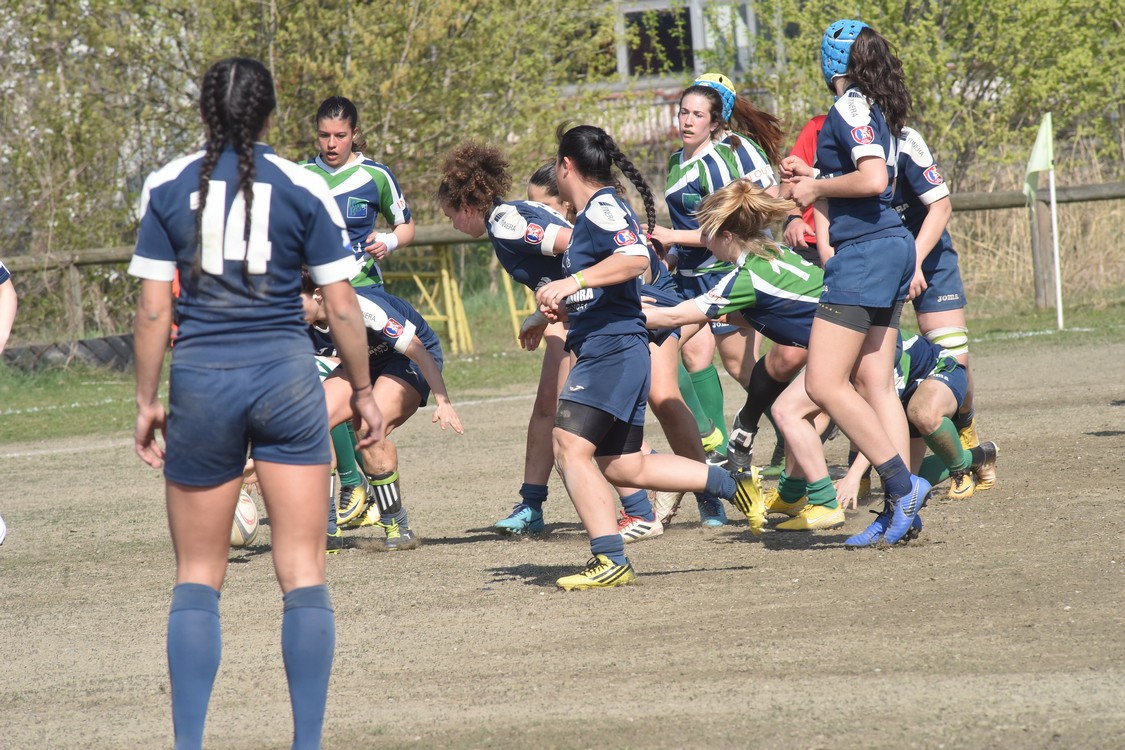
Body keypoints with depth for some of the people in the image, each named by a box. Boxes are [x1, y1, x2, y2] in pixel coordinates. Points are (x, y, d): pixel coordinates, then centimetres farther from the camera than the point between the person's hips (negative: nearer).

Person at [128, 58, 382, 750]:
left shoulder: (168, 187, 2)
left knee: (197, 578, 10)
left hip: (201, 381, 1)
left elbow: (154, 310, 0)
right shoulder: (302, 189, 0)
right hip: (286, 377, -1)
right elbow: (342, 307, 1)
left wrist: (148, 401, 8)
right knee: (304, 575, 3)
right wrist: (362, 390, 13)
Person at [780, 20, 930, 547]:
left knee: (824, 383, -8)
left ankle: (902, 485, -11)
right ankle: (898, 508, 4)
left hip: (864, 251, -10)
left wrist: (818, 188, -10)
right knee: (875, 384, 8)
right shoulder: (877, 111, 16)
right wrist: (814, 178, 21)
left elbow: (873, 179, -23)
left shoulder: (849, 108, -11)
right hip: (891, 249, 10)